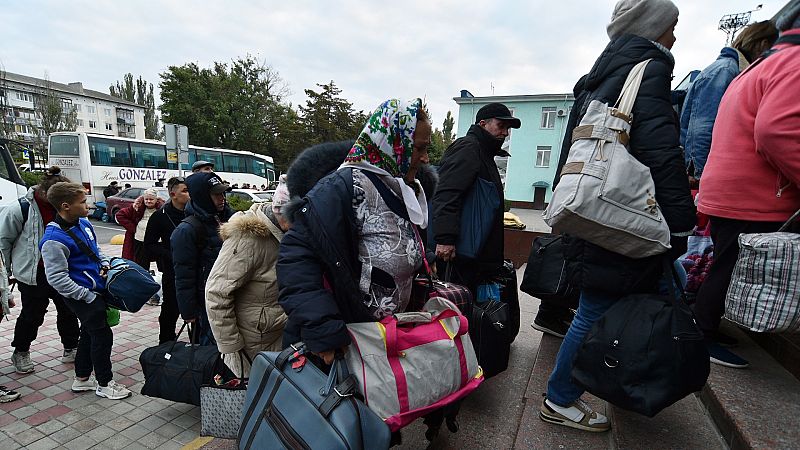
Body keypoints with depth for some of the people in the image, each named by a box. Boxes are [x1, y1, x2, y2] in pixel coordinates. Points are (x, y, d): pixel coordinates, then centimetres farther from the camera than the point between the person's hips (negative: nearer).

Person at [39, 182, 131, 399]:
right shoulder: (54, 239, -22)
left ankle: (82, 379, 37)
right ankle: (105, 384, 16)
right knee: (102, 336, 0)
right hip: (82, 296, -8)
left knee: (89, 334, 20)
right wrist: (88, 296, -19)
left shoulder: (84, 223, 3)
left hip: (97, 289, 8)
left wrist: (105, 263, 2)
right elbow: (57, 278, -21)